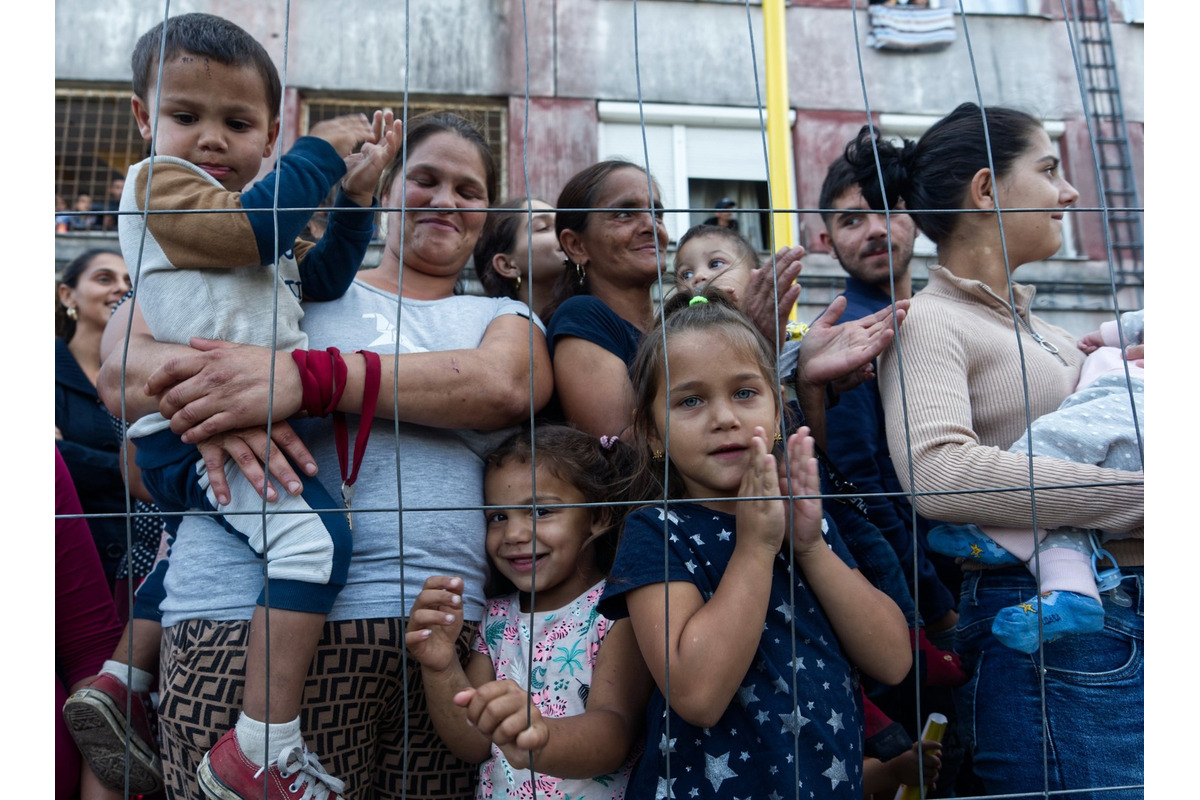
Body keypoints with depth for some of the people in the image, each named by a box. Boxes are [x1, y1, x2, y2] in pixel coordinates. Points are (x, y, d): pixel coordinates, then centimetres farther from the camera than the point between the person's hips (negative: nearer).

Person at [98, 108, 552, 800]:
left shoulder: (503, 316, 17)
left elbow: (506, 387, -7)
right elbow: (123, 365, 6)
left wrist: (306, 376, -17)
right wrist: (218, 406, -18)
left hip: (439, 620, 2)